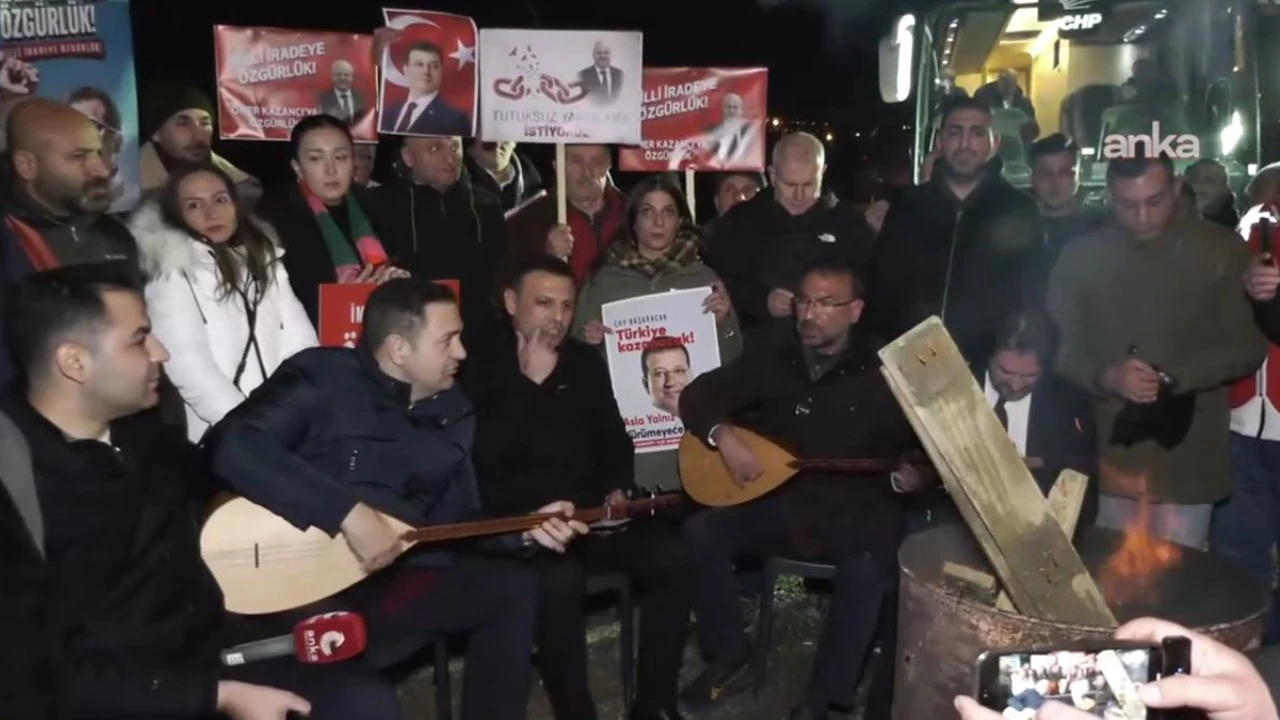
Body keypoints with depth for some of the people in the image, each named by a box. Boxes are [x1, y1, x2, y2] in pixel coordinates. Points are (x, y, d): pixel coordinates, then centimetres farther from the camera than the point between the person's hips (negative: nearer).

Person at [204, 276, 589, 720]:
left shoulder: (452, 414, 9)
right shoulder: (321, 378, -12)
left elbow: (455, 522, 15)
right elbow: (229, 446, -27)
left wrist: (523, 531, -3)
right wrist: (348, 511, -29)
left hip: (388, 580, 7)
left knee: (515, 587, 1)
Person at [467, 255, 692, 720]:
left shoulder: (585, 362, 14)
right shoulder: (482, 369, -2)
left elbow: (613, 438, 23)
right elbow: (482, 458, -18)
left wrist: (619, 489, 5)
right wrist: (530, 383, -18)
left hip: (589, 514, 5)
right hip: (518, 525, -5)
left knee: (671, 557, -17)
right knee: (560, 579, -36)